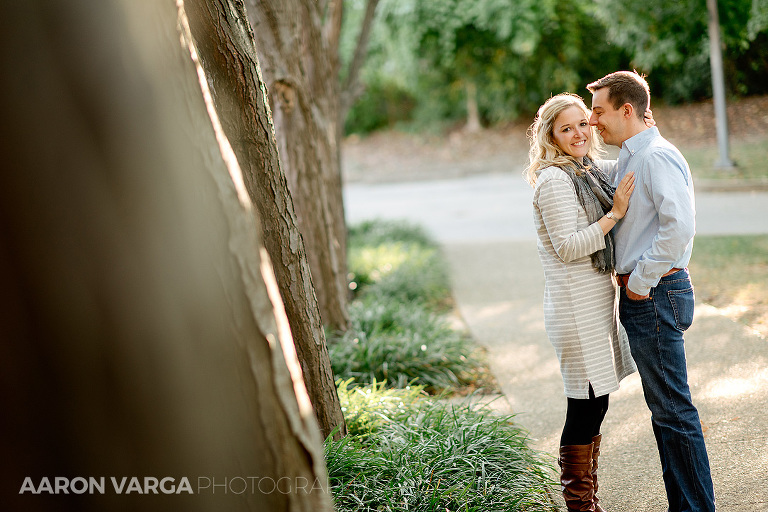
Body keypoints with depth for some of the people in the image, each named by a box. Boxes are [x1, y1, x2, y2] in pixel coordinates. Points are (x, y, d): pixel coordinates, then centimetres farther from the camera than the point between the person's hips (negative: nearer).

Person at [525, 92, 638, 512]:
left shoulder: (591, 171, 13)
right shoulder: (554, 180, -14)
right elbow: (568, 246, -19)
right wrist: (614, 214, -18)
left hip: (599, 299, 9)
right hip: (576, 306, -9)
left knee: (594, 404, 14)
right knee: (587, 405, -4)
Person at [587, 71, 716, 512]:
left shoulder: (657, 157, -15)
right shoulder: (629, 160, 16)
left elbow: (679, 227, -26)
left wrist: (640, 282, -18)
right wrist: (631, 279, 15)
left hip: (655, 294, -10)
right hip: (643, 294, 10)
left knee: (673, 409, -3)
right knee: (664, 408, 15)